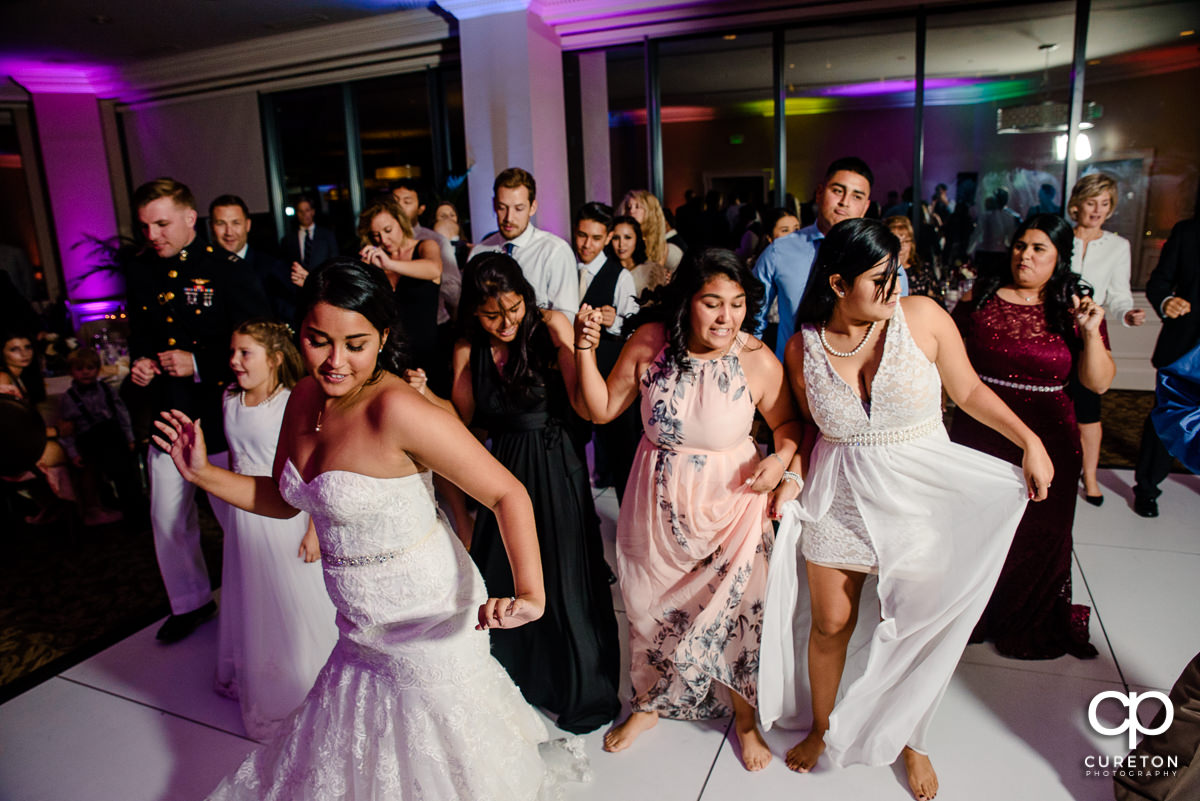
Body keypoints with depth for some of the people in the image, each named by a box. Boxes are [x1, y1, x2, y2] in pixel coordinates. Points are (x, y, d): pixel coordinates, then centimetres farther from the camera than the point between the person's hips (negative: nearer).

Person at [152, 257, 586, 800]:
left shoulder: (398, 409, -27)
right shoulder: (305, 399, -2)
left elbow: (508, 495, -26)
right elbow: (282, 499, 13)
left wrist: (530, 595, -36)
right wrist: (202, 474, 1)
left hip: (426, 628, -7)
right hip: (361, 632, 7)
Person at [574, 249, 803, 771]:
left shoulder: (757, 361, -15)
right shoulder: (649, 342, -13)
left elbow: (787, 423, 0)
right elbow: (602, 409, -5)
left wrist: (781, 458, -20)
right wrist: (586, 349, -16)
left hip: (730, 503, -2)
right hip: (657, 503, 2)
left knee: (736, 609, 9)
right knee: (650, 605, 19)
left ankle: (744, 716, 41)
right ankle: (648, 704, 49)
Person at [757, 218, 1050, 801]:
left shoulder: (922, 317, -11)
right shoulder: (803, 347, -7)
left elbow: (968, 390, -1)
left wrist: (1029, 439, -9)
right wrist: (792, 476, -8)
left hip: (921, 499, 0)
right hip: (838, 498, 1)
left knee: (918, 627, 12)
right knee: (829, 626, 11)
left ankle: (910, 741, 40)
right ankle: (821, 729, 39)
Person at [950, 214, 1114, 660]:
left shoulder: (1074, 310, 0)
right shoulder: (980, 300, -1)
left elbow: (1098, 383, -3)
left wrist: (1091, 332, -16)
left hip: (1046, 443, 0)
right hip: (979, 438, 0)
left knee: (1038, 536, 13)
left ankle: (1030, 625, 39)